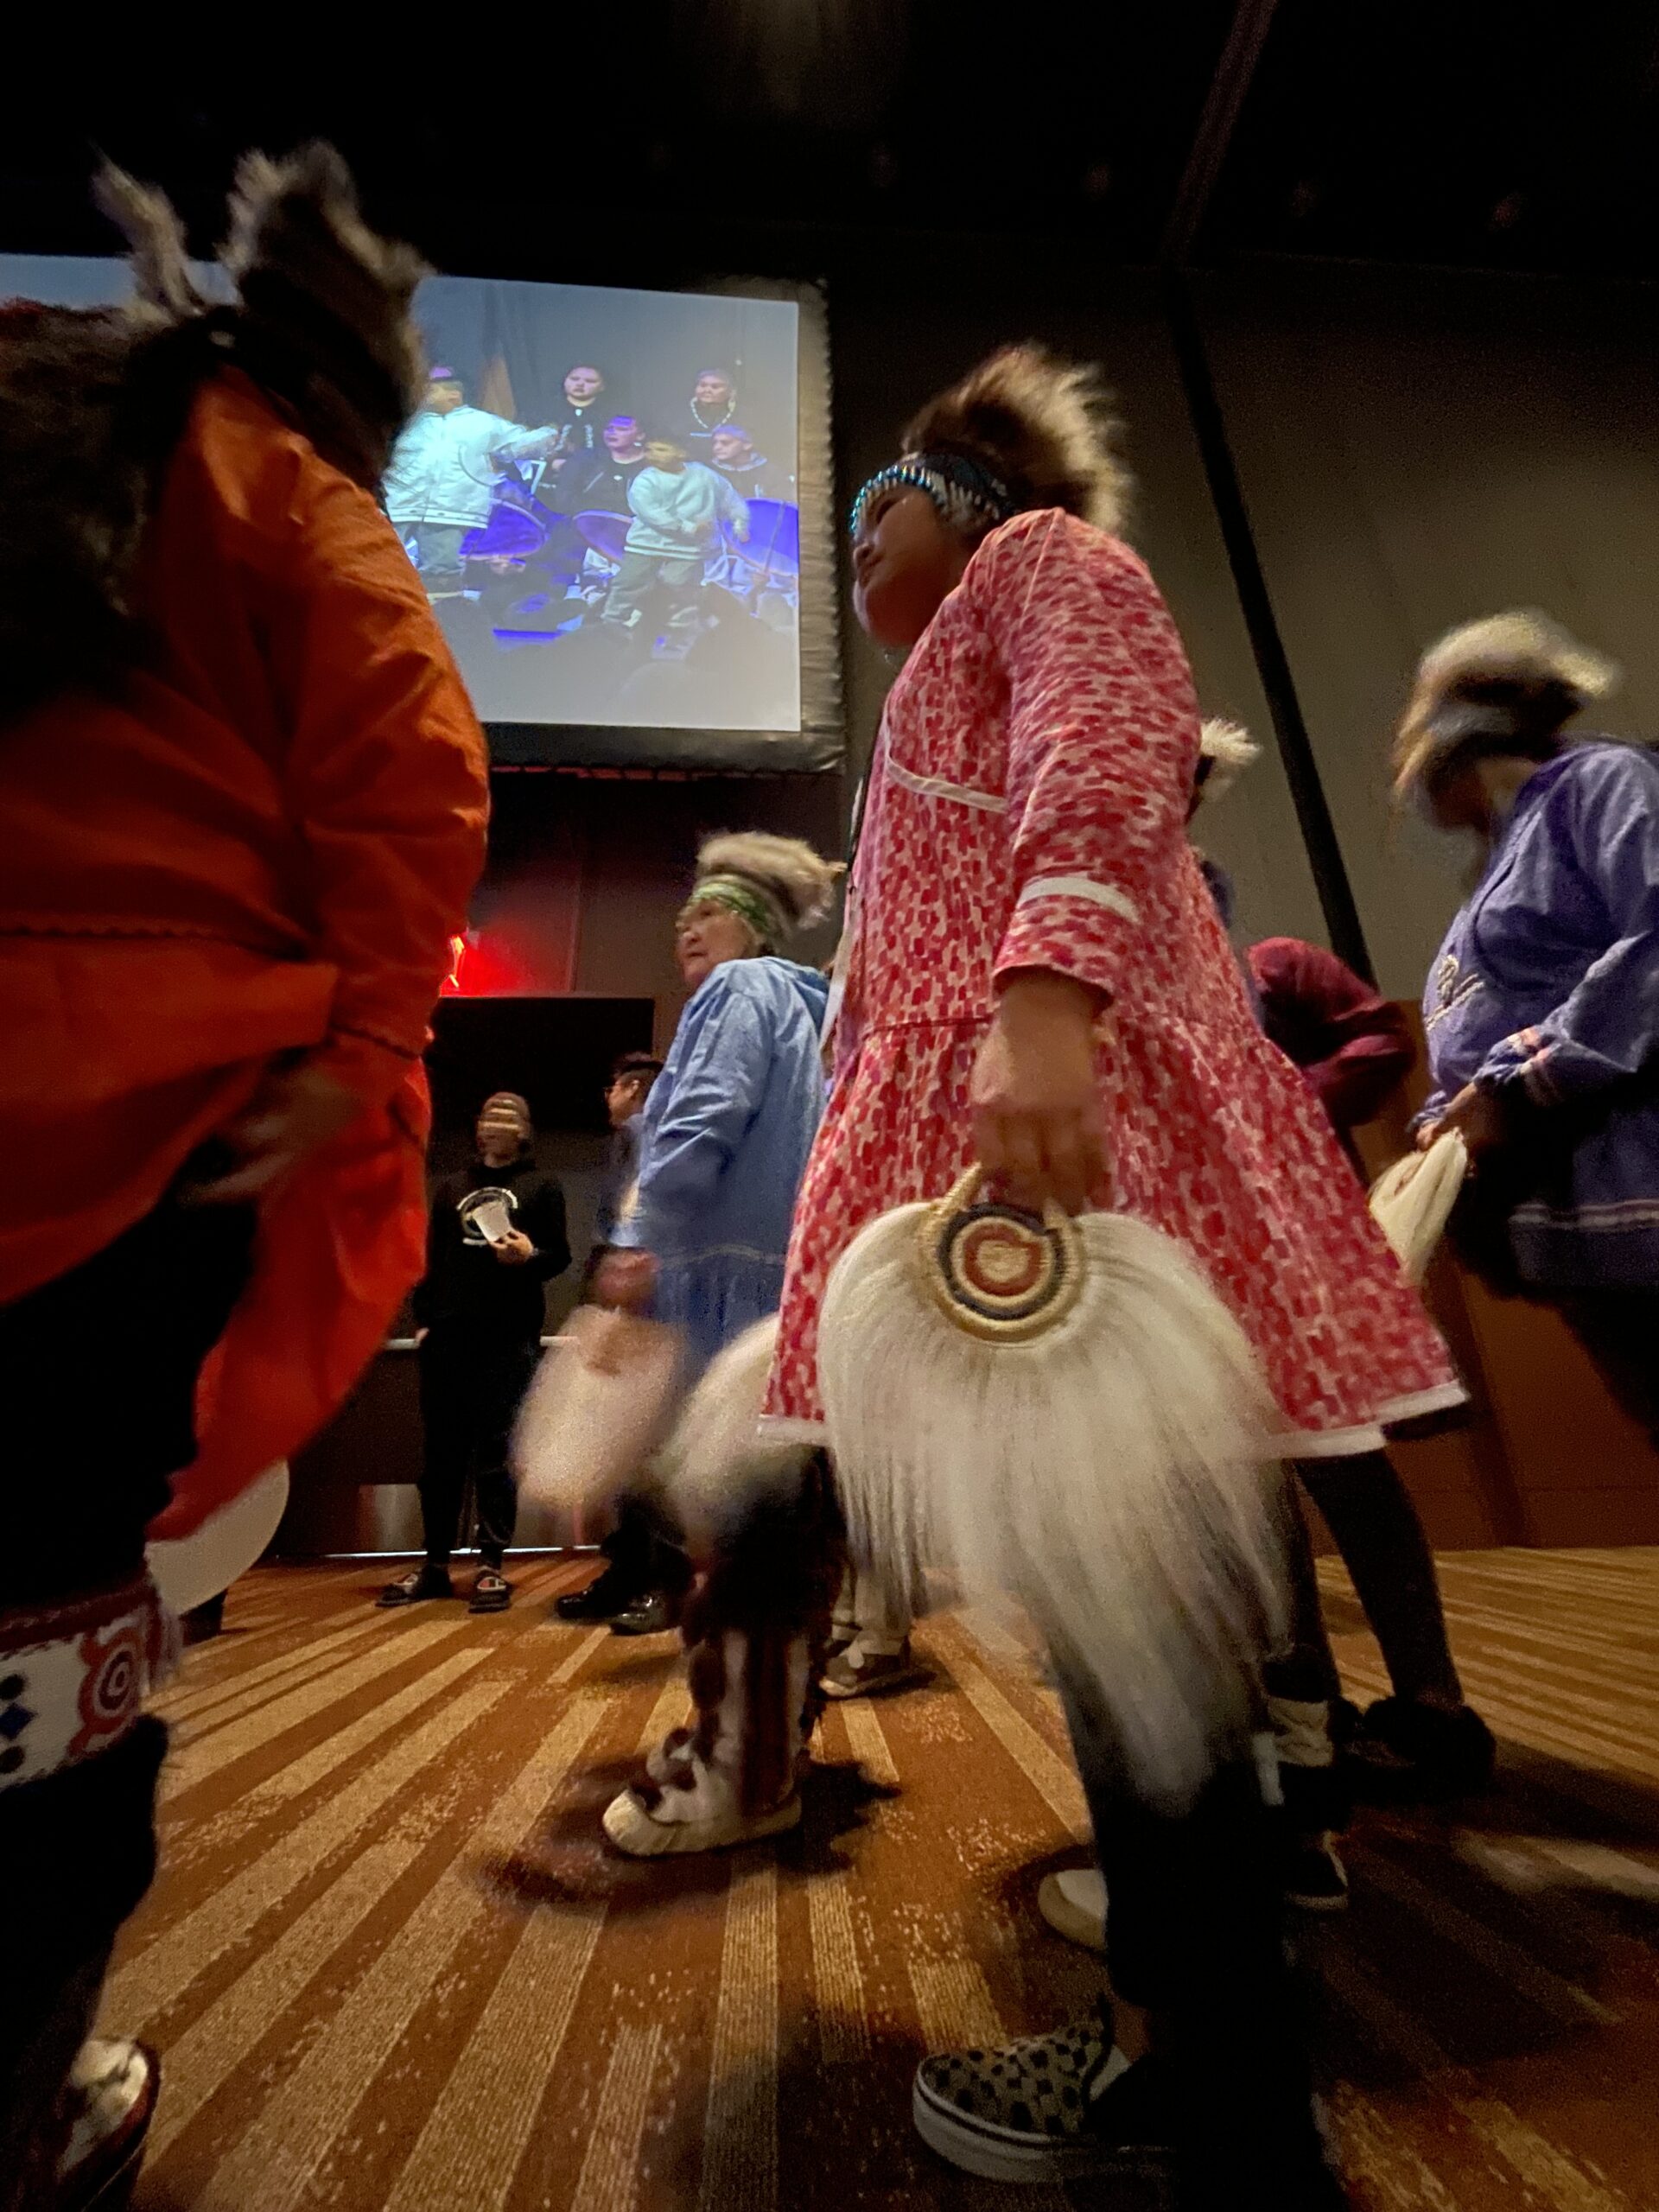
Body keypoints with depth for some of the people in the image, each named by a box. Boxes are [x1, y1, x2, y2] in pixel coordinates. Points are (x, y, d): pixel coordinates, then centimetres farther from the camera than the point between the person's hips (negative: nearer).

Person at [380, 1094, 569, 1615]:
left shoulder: (541, 1185, 10)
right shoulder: (451, 1187, 22)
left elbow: (560, 1256, 4)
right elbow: (430, 1259, 18)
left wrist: (530, 1255, -18)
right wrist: (423, 1319, 7)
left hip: (510, 1336, -4)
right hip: (446, 1335, 4)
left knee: (495, 1453, -2)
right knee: (440, 1451, 7)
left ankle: (491, 1566, 5)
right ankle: (434, 1564, 17)